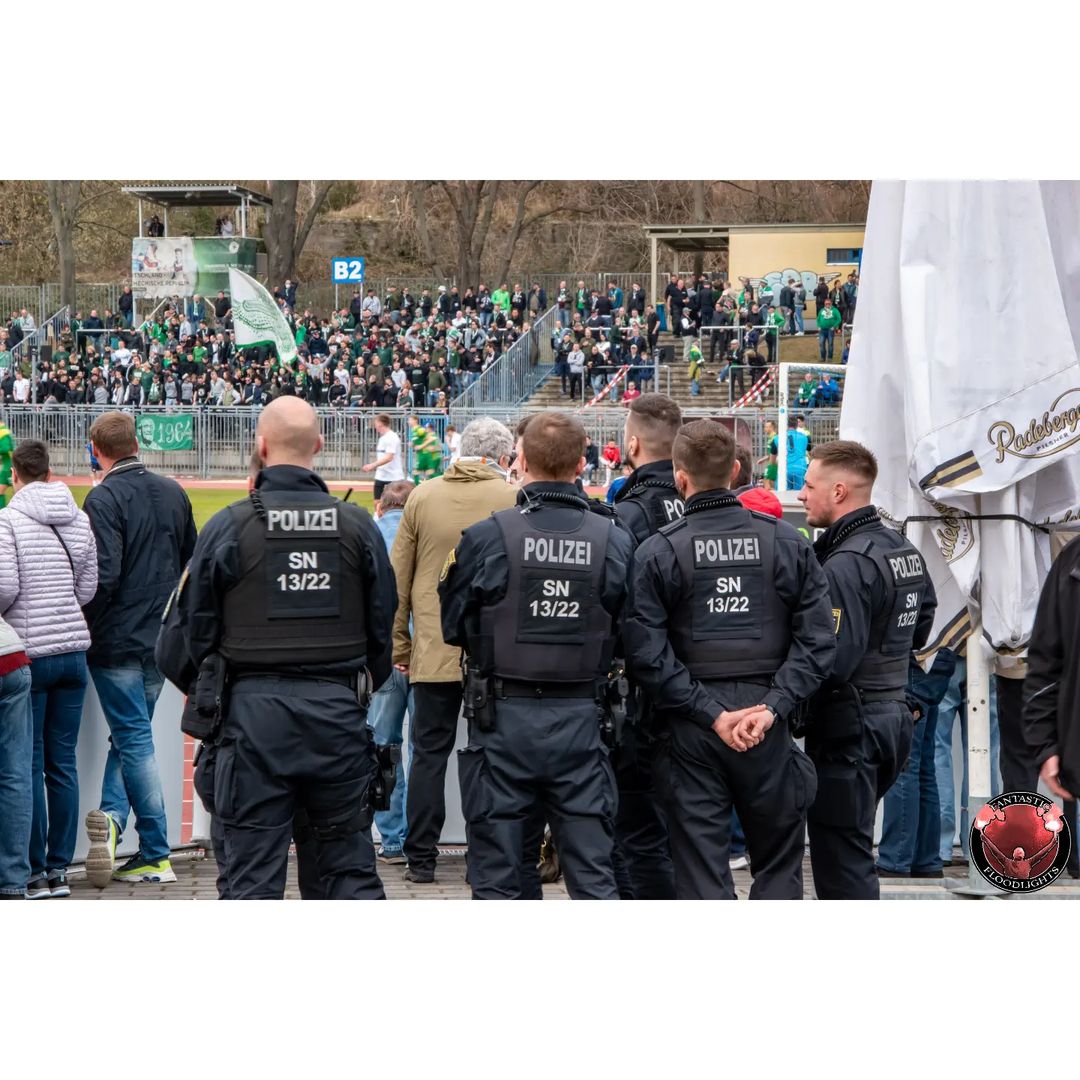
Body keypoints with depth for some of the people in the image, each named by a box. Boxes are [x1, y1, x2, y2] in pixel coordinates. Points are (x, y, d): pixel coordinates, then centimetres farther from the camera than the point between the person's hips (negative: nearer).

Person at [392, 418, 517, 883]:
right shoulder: (512, 499, -4)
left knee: (429, 752, 7)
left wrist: (399, 643, 12)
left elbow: (399, 577, 5)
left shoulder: (423, 496, 3)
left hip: (433, 649, 2)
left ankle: (421, 858, 6)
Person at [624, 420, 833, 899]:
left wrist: (711, 713, -10)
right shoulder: (787, 543, 2)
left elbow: (648, 654, -12)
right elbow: (816, 641, -4)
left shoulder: (656, 552, -5)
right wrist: (772, 706, -8)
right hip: (767, 732, 1)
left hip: (691, 734, -1)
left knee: (702, 875, 4)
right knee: (779, 866, 14)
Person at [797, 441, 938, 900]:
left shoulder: (845, 564, -19)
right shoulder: (904, 550, 11)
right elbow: (920, 630, 22)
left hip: (848, 727, -9)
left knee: (840, 861, -4)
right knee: (852, 850, 19)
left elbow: (833, 660, -24)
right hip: (894, 713, 9)